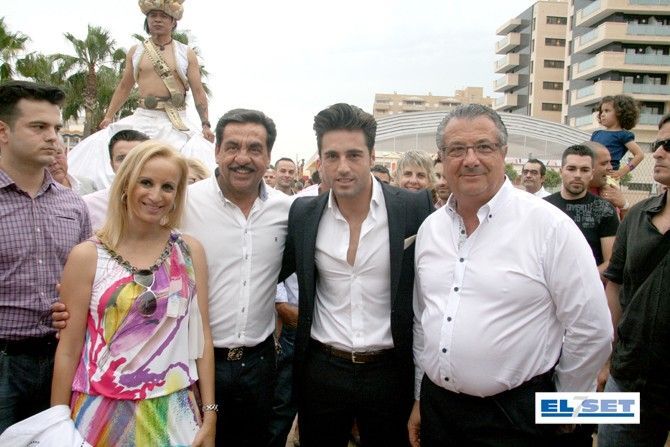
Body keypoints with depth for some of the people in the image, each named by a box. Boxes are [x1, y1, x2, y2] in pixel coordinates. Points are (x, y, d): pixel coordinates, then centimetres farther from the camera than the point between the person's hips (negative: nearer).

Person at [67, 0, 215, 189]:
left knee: (199, 152, -26)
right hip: (143, 118, 3)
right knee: (98, 147, -10)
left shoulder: (187, 54, 6)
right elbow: (124, 87, 21)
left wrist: (205, 124, -7)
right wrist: (108, 116, 17)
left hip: (176, 122, -2)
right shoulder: (135, 52, 13)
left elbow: (198, 92, 3)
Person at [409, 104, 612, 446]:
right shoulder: (430, 227, 3)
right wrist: (420, 398, 15)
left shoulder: (550, 225, -13)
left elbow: (591, 331, -9)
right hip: (436, 404, 4)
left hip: (514, 415, -4)